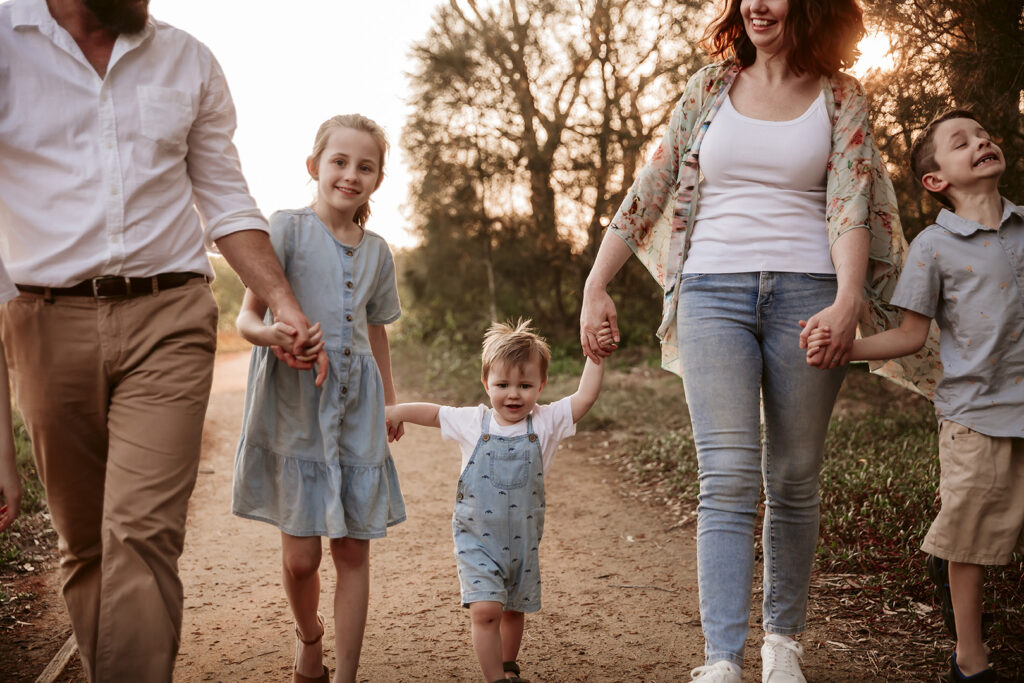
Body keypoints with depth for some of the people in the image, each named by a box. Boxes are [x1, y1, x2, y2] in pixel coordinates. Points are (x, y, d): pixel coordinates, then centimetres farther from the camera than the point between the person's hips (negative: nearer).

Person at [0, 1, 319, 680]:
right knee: (84, 541, 9)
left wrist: (283, 300, 5)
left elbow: (226, 198, 16)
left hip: (169, 318, 0)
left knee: (142, 533, -13)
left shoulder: (189, 61, 11)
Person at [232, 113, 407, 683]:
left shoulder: (377, 251, 11)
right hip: (295, 405, -4)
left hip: (356, 409, 4)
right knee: (300, 556, 1)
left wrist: (389, 405, 22)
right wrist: (274, 334, -29)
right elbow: (248, 317, -7)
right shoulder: (288, 229, -4)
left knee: (354, 550, 4)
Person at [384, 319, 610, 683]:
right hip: (477, 540, -2)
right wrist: (393, 412, 7)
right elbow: (431, 412, 11)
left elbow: (585, 397, -14)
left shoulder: (545, 424, -5)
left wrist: (595, 356, -19)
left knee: (514, 610, 18)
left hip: (523, 542, 2)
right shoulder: (472, 423, -3)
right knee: (485, 609, -16)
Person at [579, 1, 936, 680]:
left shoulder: (841, 97, 9)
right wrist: (596, 286, 6)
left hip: (806, 293, 0)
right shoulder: (710, 87, 13)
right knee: (729, 479, -10)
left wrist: (847, 302, -21)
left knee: (794, 479, 5)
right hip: (713, 292, 0)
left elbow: (850, 203, -4)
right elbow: (649, 190, 13)